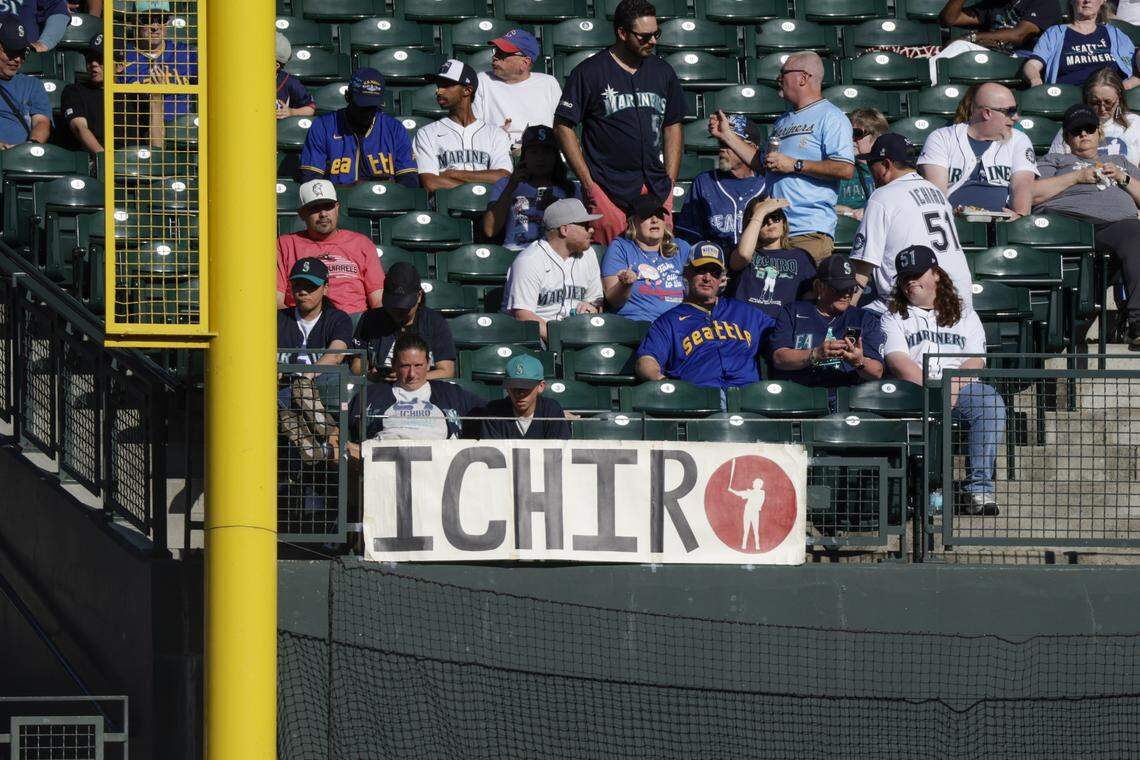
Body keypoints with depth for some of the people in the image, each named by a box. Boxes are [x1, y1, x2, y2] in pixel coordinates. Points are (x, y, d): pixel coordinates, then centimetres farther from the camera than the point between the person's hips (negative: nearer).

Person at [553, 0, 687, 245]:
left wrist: (670, 181, 11)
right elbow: (563, 126, -1)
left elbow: (673, 126, 20)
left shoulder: (662, 71, 13)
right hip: (607, 187, -4)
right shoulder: (589, 72, -2)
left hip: (656, 188, 4)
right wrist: (587, 182, -6)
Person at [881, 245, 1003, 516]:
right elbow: (898, 362, 1)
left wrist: (953, 388, -15)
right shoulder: (894, 319, 20)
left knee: (990, 401, -31)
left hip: (961, 390, 2)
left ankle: (979, 488, -35)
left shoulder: (965, 317, 23)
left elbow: (975, 362, 7)